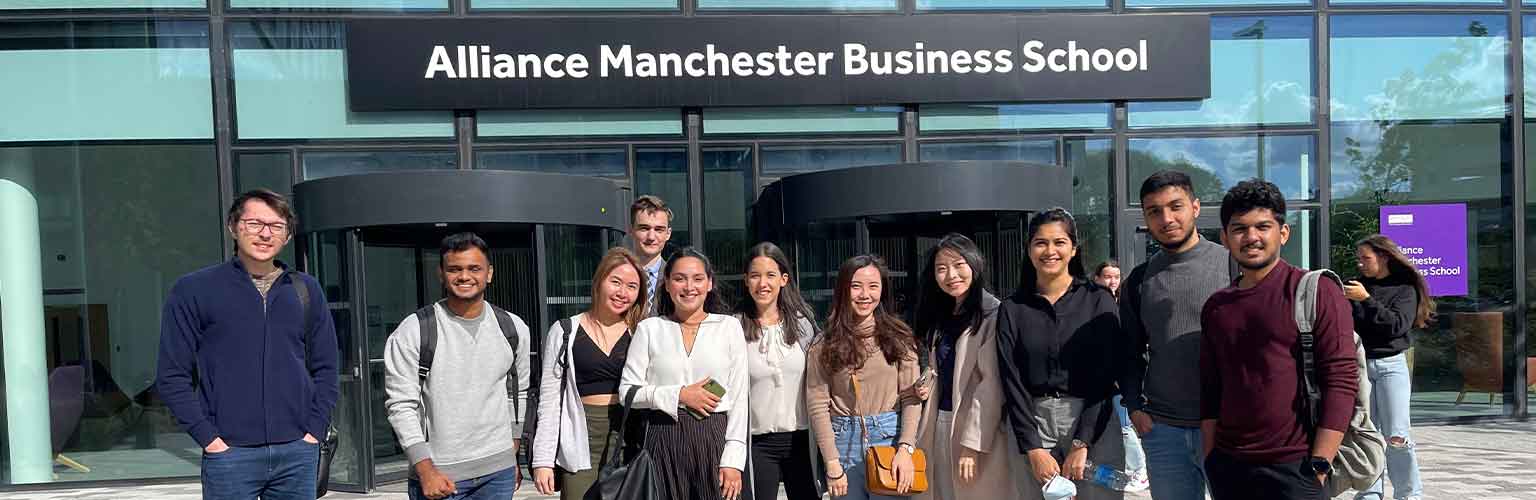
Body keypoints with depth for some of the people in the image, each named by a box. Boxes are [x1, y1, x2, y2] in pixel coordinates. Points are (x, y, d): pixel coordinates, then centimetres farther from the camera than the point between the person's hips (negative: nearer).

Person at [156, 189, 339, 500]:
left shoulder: (305, 290, 9)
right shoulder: (193, 290, 0)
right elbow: (173, 376, -1)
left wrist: (314, 430, 2)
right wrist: (209, 438, -8)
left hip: (298, 453, 3)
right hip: (230, 454, -3)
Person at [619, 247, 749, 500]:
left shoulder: (729, 327, 4)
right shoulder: (649, 329, 6)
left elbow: (739, 397, 2)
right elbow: (627, 391, 1)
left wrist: (733, 460, -4)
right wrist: (679, 395, -10)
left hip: (714, 438, 0)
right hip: (663, 440, 0)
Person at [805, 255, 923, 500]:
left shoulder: (899, 337, 2)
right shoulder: (824, 346, 1)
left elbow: (911, 397, -1)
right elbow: (817, 406, -4)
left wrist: (906, 449, -13)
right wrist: (832, 465, -10)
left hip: (890, 436, 0)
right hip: (844, 442, 0)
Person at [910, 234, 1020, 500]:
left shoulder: (993, 315, -12)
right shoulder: (939, 317, 13)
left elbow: (991, 384, -17)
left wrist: (973, 443, -20)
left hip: (977, 429, -7)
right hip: (939, 426, 7)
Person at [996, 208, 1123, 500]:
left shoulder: (1098, 300, 0)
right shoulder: (1012, 309, 4)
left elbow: (1104, 376, -6)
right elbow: (1012, 382, -1)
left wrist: (1082, 443, -14)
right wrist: (1033, 448, -10)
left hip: (1092, 424, -1)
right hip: (1033, 424, 1)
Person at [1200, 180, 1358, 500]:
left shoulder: (1317, 292, -6)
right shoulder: (1215, 308, 8)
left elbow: (1341, 381, -11)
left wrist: (1318, 466, -14)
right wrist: (1212, 459, 6)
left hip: (1293, 469, -4)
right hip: (1227, 467, 5)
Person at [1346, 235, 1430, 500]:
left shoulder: (1404, 289, 3)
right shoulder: (1357, 286, 11)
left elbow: (1397, 325, -12)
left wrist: (1366, 299, -16)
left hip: (1391, 364, -3)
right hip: (1359, 365, 3)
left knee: (1396, 437, -7)